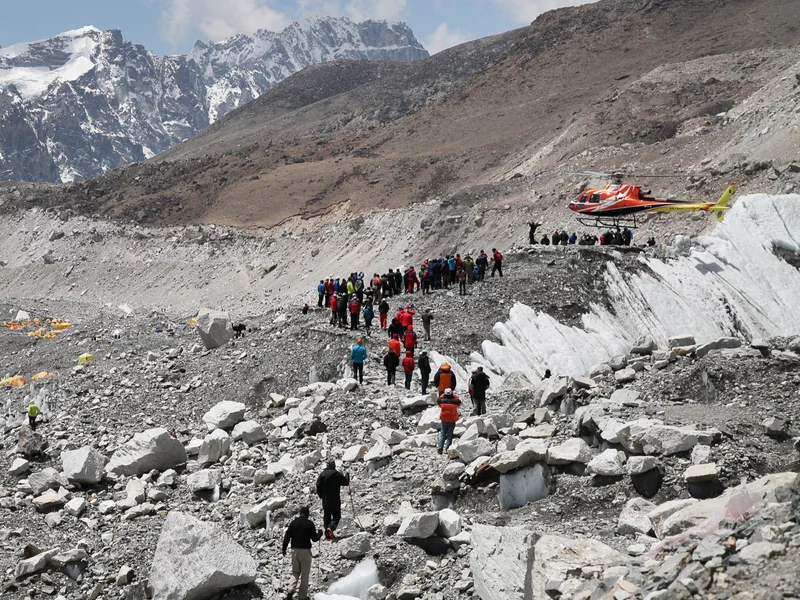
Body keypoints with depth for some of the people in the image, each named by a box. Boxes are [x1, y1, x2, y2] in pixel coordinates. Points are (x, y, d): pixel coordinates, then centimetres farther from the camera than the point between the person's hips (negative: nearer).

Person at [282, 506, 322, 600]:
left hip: (294, 550, 4)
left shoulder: (293, 523, 3)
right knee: (305, 573, 5)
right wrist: (319, 533, 14)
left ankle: (292, 589, -8)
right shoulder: (309, 523, -8)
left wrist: (284, 549, 16)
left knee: (295, 572, 15)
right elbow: (314, 538, -6)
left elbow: (286, 537, 4)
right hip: (305, 550, -3)